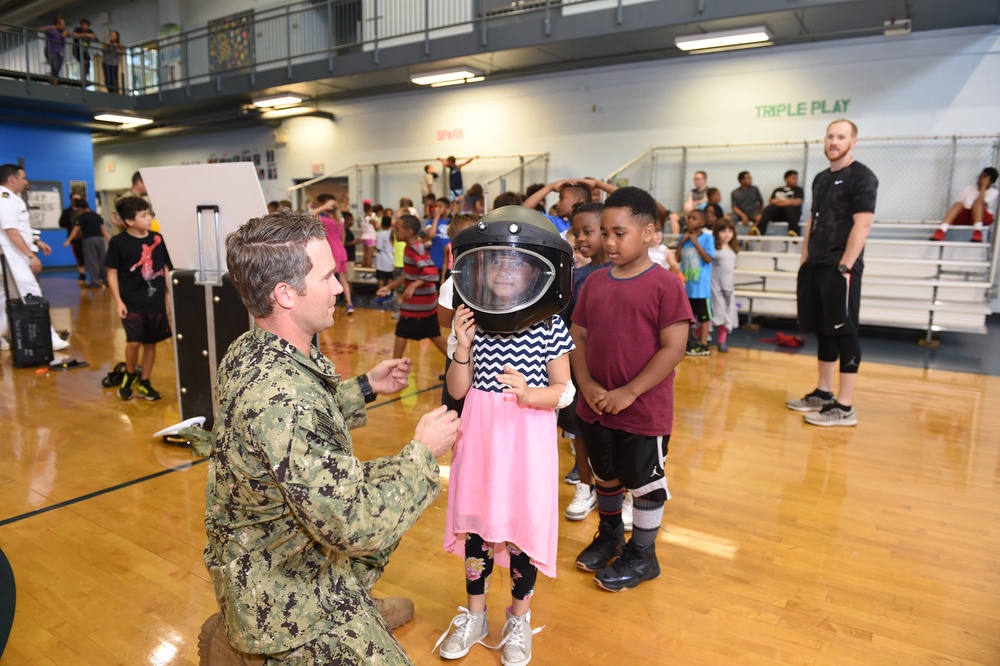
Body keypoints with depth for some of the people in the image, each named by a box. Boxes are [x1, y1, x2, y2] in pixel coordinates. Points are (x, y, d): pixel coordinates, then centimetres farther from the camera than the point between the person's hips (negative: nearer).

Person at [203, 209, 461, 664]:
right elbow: (354, 523, -32)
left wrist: (366, 388, 9)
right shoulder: (280, 398, -35)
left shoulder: (250, 352, -6)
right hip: (283, 595, -9)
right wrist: (422, 454, -20)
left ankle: (361, 608, 38)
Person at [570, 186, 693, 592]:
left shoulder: (665, 285, -12)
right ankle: (609, 535, 45)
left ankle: (642, 555, 31)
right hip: (595, 406, 5)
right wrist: (587, 384, -10)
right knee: (606, 476, 22)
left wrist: (629, 393, -19)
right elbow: (577, 337, 5)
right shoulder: (595, 282, 4)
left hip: (645, 410, -5)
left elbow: (673, 349, -16)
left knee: (645, 483, 11)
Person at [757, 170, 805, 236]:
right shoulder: (777, 190, 28)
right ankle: (759, 229, -58)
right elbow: (772, 201, 13)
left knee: (789, 208, -36)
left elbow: (797, 202, 3)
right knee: (769, 208, -30)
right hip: (776, 213, 2)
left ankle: (793, 231, -60)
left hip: (792, 212, -2)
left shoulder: (798, 190, 20)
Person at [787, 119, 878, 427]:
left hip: (841, 269, -8)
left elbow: (862, 225, -15)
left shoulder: (862, 177, -6)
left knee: (844, 333, -5)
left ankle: (845, 407, -1)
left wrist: (844, 266, -20)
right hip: (815, 267, 8)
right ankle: (823, 393, 23)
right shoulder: (820, 178, 17)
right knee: (822, 331, 13)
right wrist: (804, 263, 15)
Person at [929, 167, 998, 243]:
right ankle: (941, 231, -52)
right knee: (958, 204, -27)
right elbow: (959, 203, 5)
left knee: (977, 202, -30)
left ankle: (977, 232, -47)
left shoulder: (993, 192, -1)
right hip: (966, 216, 3)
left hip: (984, 218, -3)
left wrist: (983, 186, -15)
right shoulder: (969, 189, 11)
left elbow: (981, 204, -19)